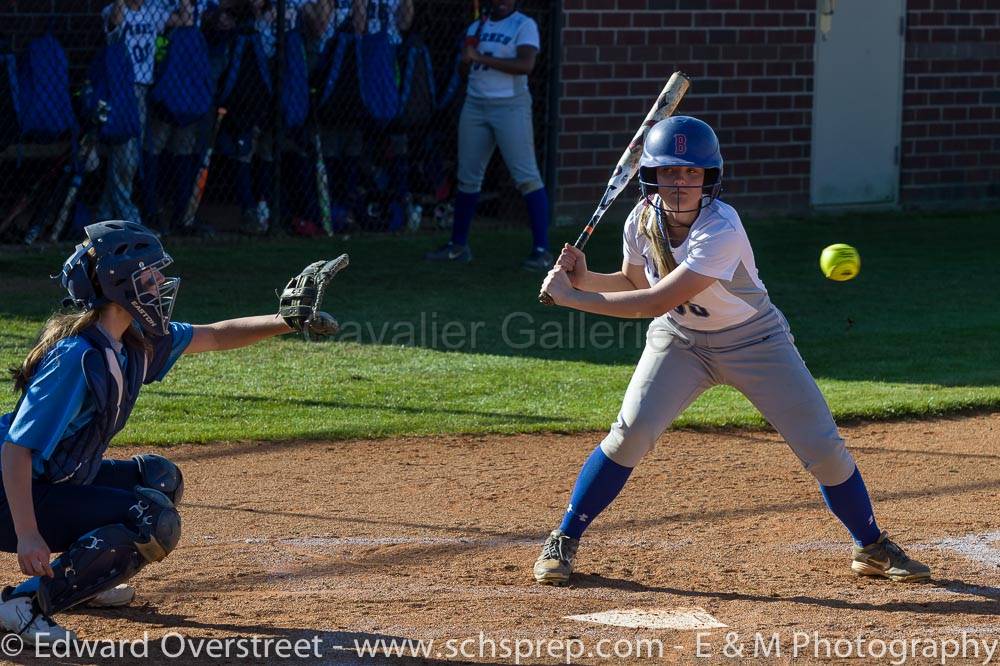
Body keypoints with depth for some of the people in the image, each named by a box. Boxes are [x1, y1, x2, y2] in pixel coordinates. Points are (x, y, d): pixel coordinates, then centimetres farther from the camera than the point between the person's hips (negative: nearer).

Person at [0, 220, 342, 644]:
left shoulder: (135, 340, 1)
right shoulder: (77, 358, -27)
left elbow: (214, 337, 14)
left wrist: (286, 322, 1)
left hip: (61, 482, 10)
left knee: (159, 478, 21)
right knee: (155, 522, -20)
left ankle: (76, 579, 18)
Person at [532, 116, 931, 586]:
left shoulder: (721, 230, -34)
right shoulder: (643, 220, -15)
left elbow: (655, 302, -36)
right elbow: (636, 281, 5)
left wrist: (571, 298, -32)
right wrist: (586, 280, -15)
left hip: (754, 341, -3)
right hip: (679, 340, 3)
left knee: (823, 447, -5)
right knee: (630, 434, -16)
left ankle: (872, 547, 18)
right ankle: (563, 542, -2)